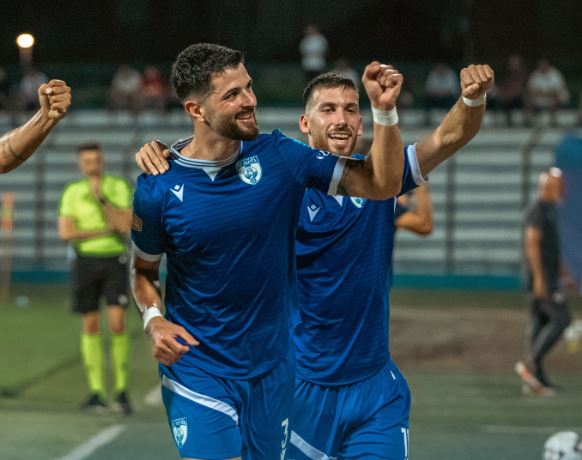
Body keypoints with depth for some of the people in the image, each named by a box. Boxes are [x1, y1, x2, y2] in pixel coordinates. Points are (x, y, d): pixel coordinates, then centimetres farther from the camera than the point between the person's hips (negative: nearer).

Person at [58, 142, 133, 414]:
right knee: (91, 326, 2)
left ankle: (122, 390, 0)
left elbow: (126, 225, -13)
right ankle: (96, 392, 8)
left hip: (115, 261, -1)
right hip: (86, 261, 2)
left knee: (118, 323, -12)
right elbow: (66, 233, -7)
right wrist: (105, 231, -11)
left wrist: (101, 198, -18)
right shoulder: (71, 192, 3)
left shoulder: (119, 187, -1)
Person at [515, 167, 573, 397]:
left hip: (548, 278, 10)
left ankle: (535, 379, 8)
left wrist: (563, 272, 27)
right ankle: (530, 363, -15)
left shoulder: (550, 210, 20)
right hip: (544, 278, -10)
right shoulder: (539, 210, -12)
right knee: (561, 319, -14)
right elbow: (532, 244, -20)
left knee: (541, 324, 8)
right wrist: (539, 277, -24)